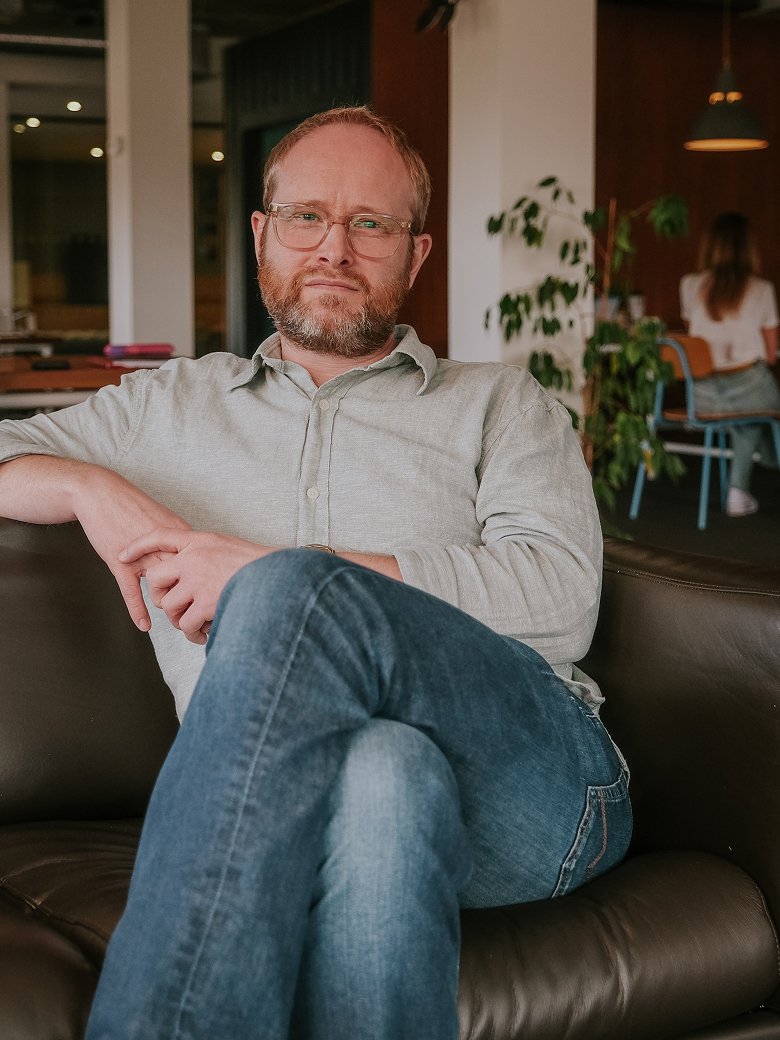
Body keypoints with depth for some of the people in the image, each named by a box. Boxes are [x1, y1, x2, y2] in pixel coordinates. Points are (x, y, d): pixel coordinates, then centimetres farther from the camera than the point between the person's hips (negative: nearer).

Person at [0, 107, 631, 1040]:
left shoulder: (500, 404, 21)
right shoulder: (171, 405, 27)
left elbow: (561, 595, 2)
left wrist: (280, 575, -7)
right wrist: (87, 485, 5)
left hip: (538, 784, 0)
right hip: (279, 793, 1)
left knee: (296, 596, -33)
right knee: (383, 773, -40)